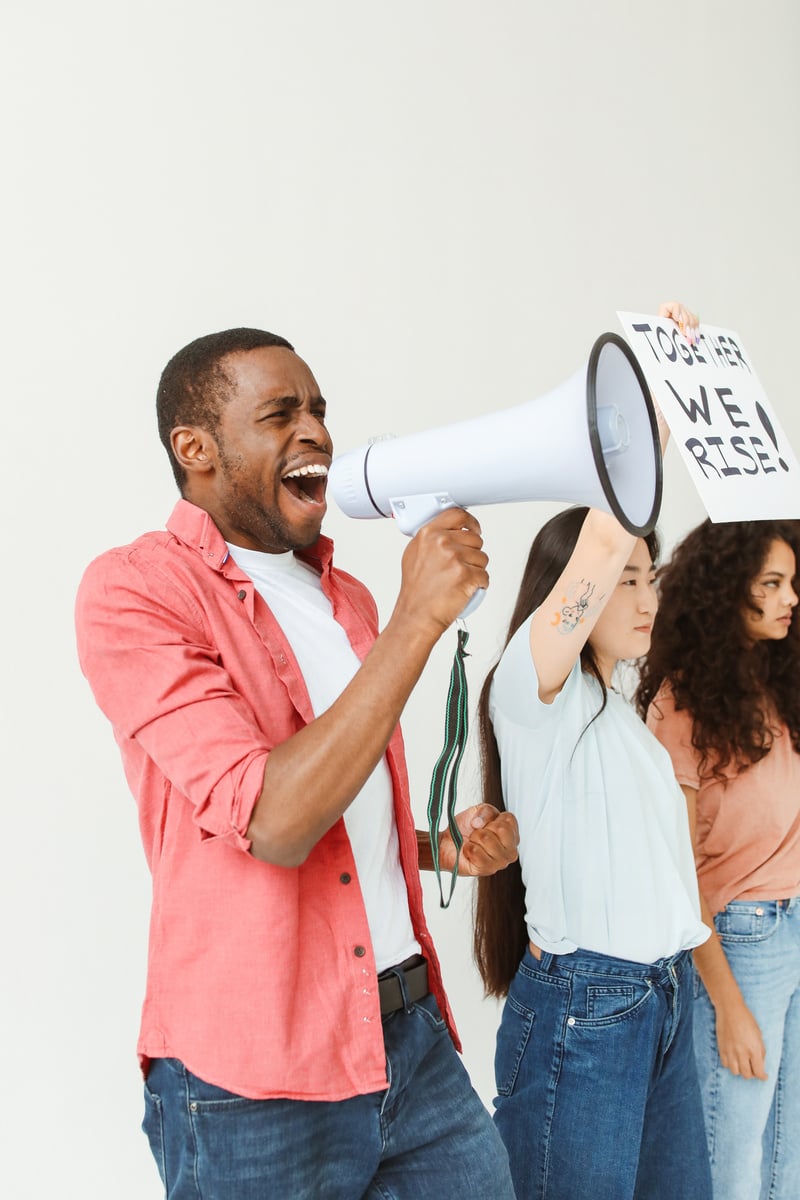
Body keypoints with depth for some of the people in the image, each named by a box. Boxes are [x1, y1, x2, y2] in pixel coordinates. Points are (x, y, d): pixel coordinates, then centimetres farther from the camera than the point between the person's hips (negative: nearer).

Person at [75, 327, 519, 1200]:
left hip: (413, 1037, 7)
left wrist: (442, 844, 3)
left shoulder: (344, 598, 13)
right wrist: (416, 618, -22)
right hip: (253, 1082, -6)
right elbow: (273, 823, -23)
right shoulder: (132, 591, -12)